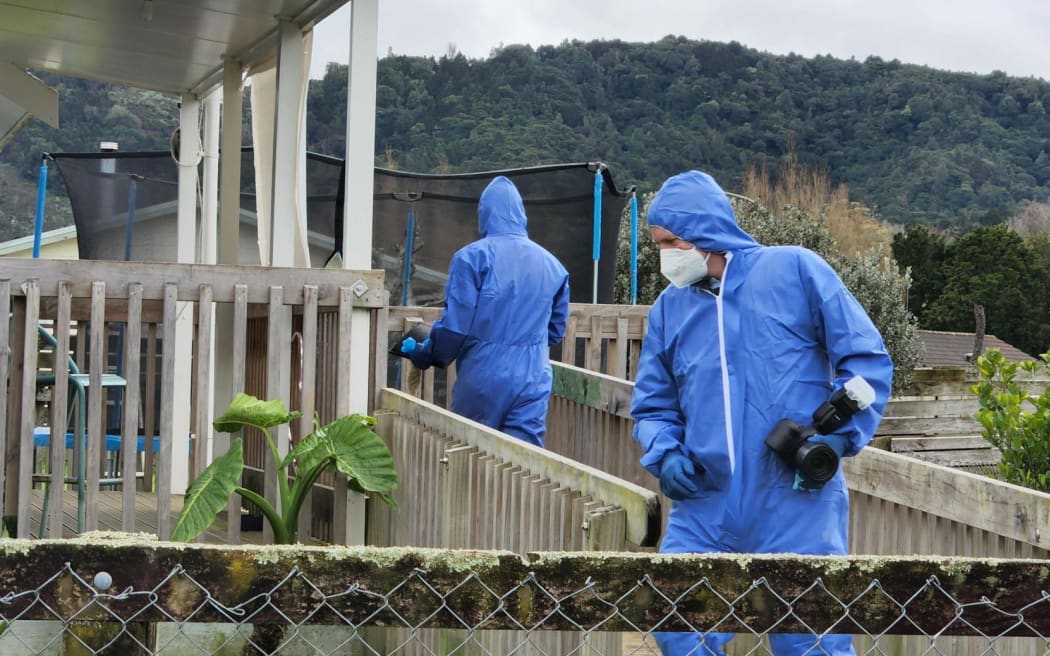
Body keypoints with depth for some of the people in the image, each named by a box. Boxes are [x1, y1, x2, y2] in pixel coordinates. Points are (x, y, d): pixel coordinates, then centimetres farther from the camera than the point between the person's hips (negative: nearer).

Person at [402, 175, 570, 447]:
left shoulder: (473, 257, -7)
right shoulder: (551, 264, 7)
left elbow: (455, 325, -9)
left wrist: (426, 355, 8)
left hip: (484, 376, -3)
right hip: (533, 381, 3)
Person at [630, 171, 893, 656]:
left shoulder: (796, 270, -1)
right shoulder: (670, 307, 11)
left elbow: (867, 361, 0)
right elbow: (654, 406, 17)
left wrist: (839, 436, -13)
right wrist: (665, 454, -4)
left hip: (796, 508, -4)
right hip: (703, 511, 4)